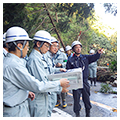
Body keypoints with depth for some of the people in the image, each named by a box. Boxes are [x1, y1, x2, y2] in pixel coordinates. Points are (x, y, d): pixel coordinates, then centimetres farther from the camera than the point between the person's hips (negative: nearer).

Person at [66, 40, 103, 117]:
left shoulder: (85, 57, 7)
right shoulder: (70, 60, 0)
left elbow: (93, 57, -6)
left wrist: (98, 53, -26)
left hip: (85, 82, 2)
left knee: (87, 99, 12)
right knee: (76, 99, 6)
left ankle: (88, 114, 29)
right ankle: (77, 114, 24)